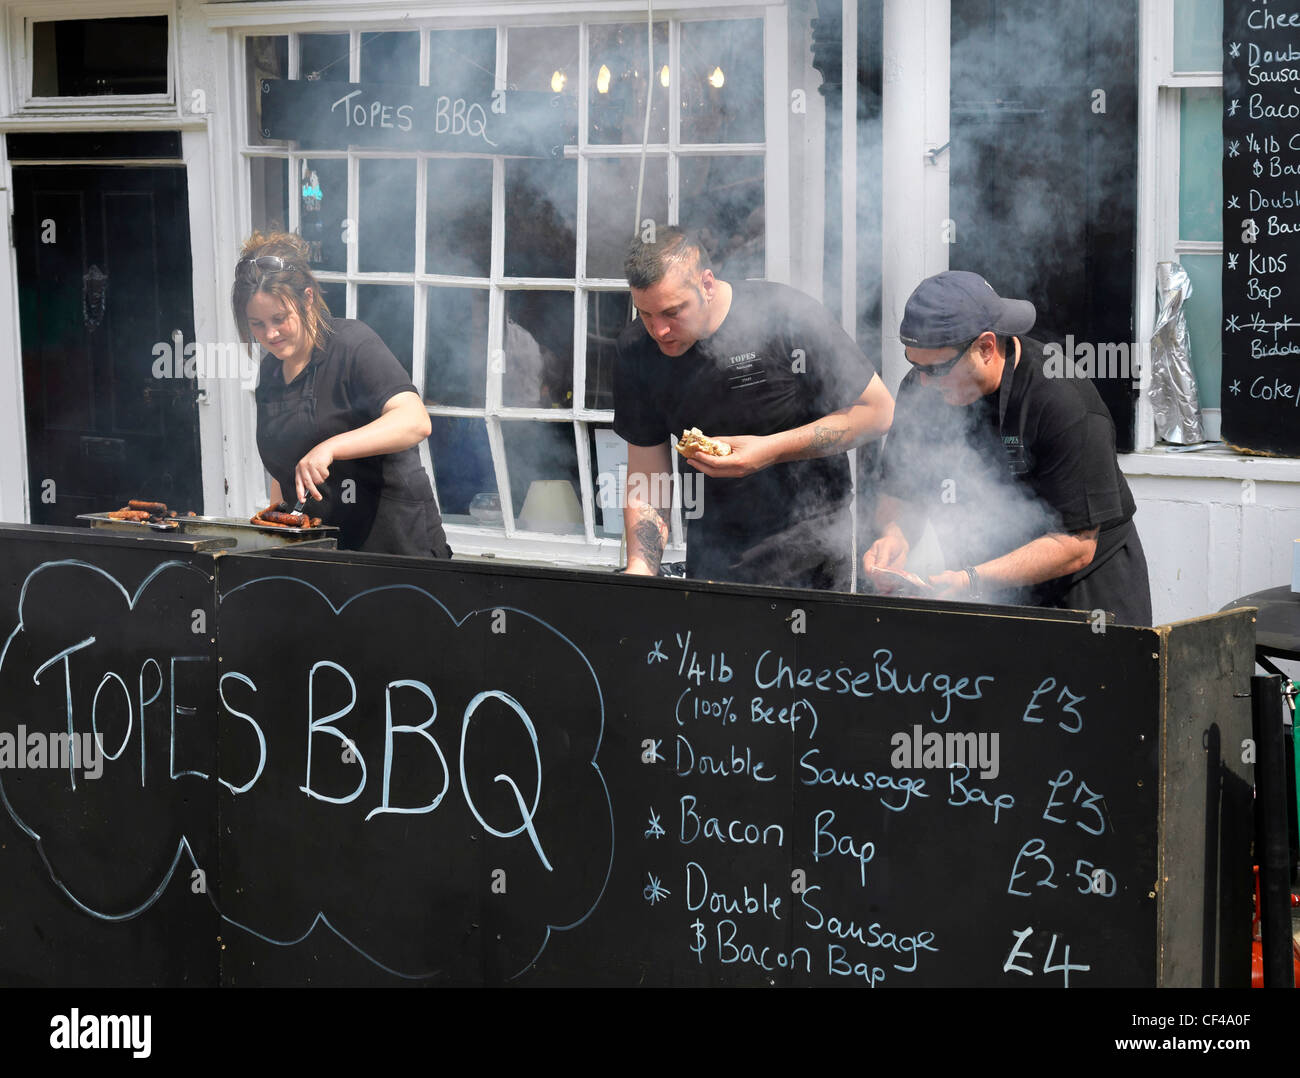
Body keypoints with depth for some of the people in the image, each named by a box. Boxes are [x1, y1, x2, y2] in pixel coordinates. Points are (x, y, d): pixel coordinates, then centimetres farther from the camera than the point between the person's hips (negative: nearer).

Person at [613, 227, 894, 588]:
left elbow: (878, 410, -13)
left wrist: (772, 450, -21)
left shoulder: (788, 317, -20)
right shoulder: (637, 351, -7)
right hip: (710, 548, 3)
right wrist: (640, 568, -17)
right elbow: (646, 476, -3)